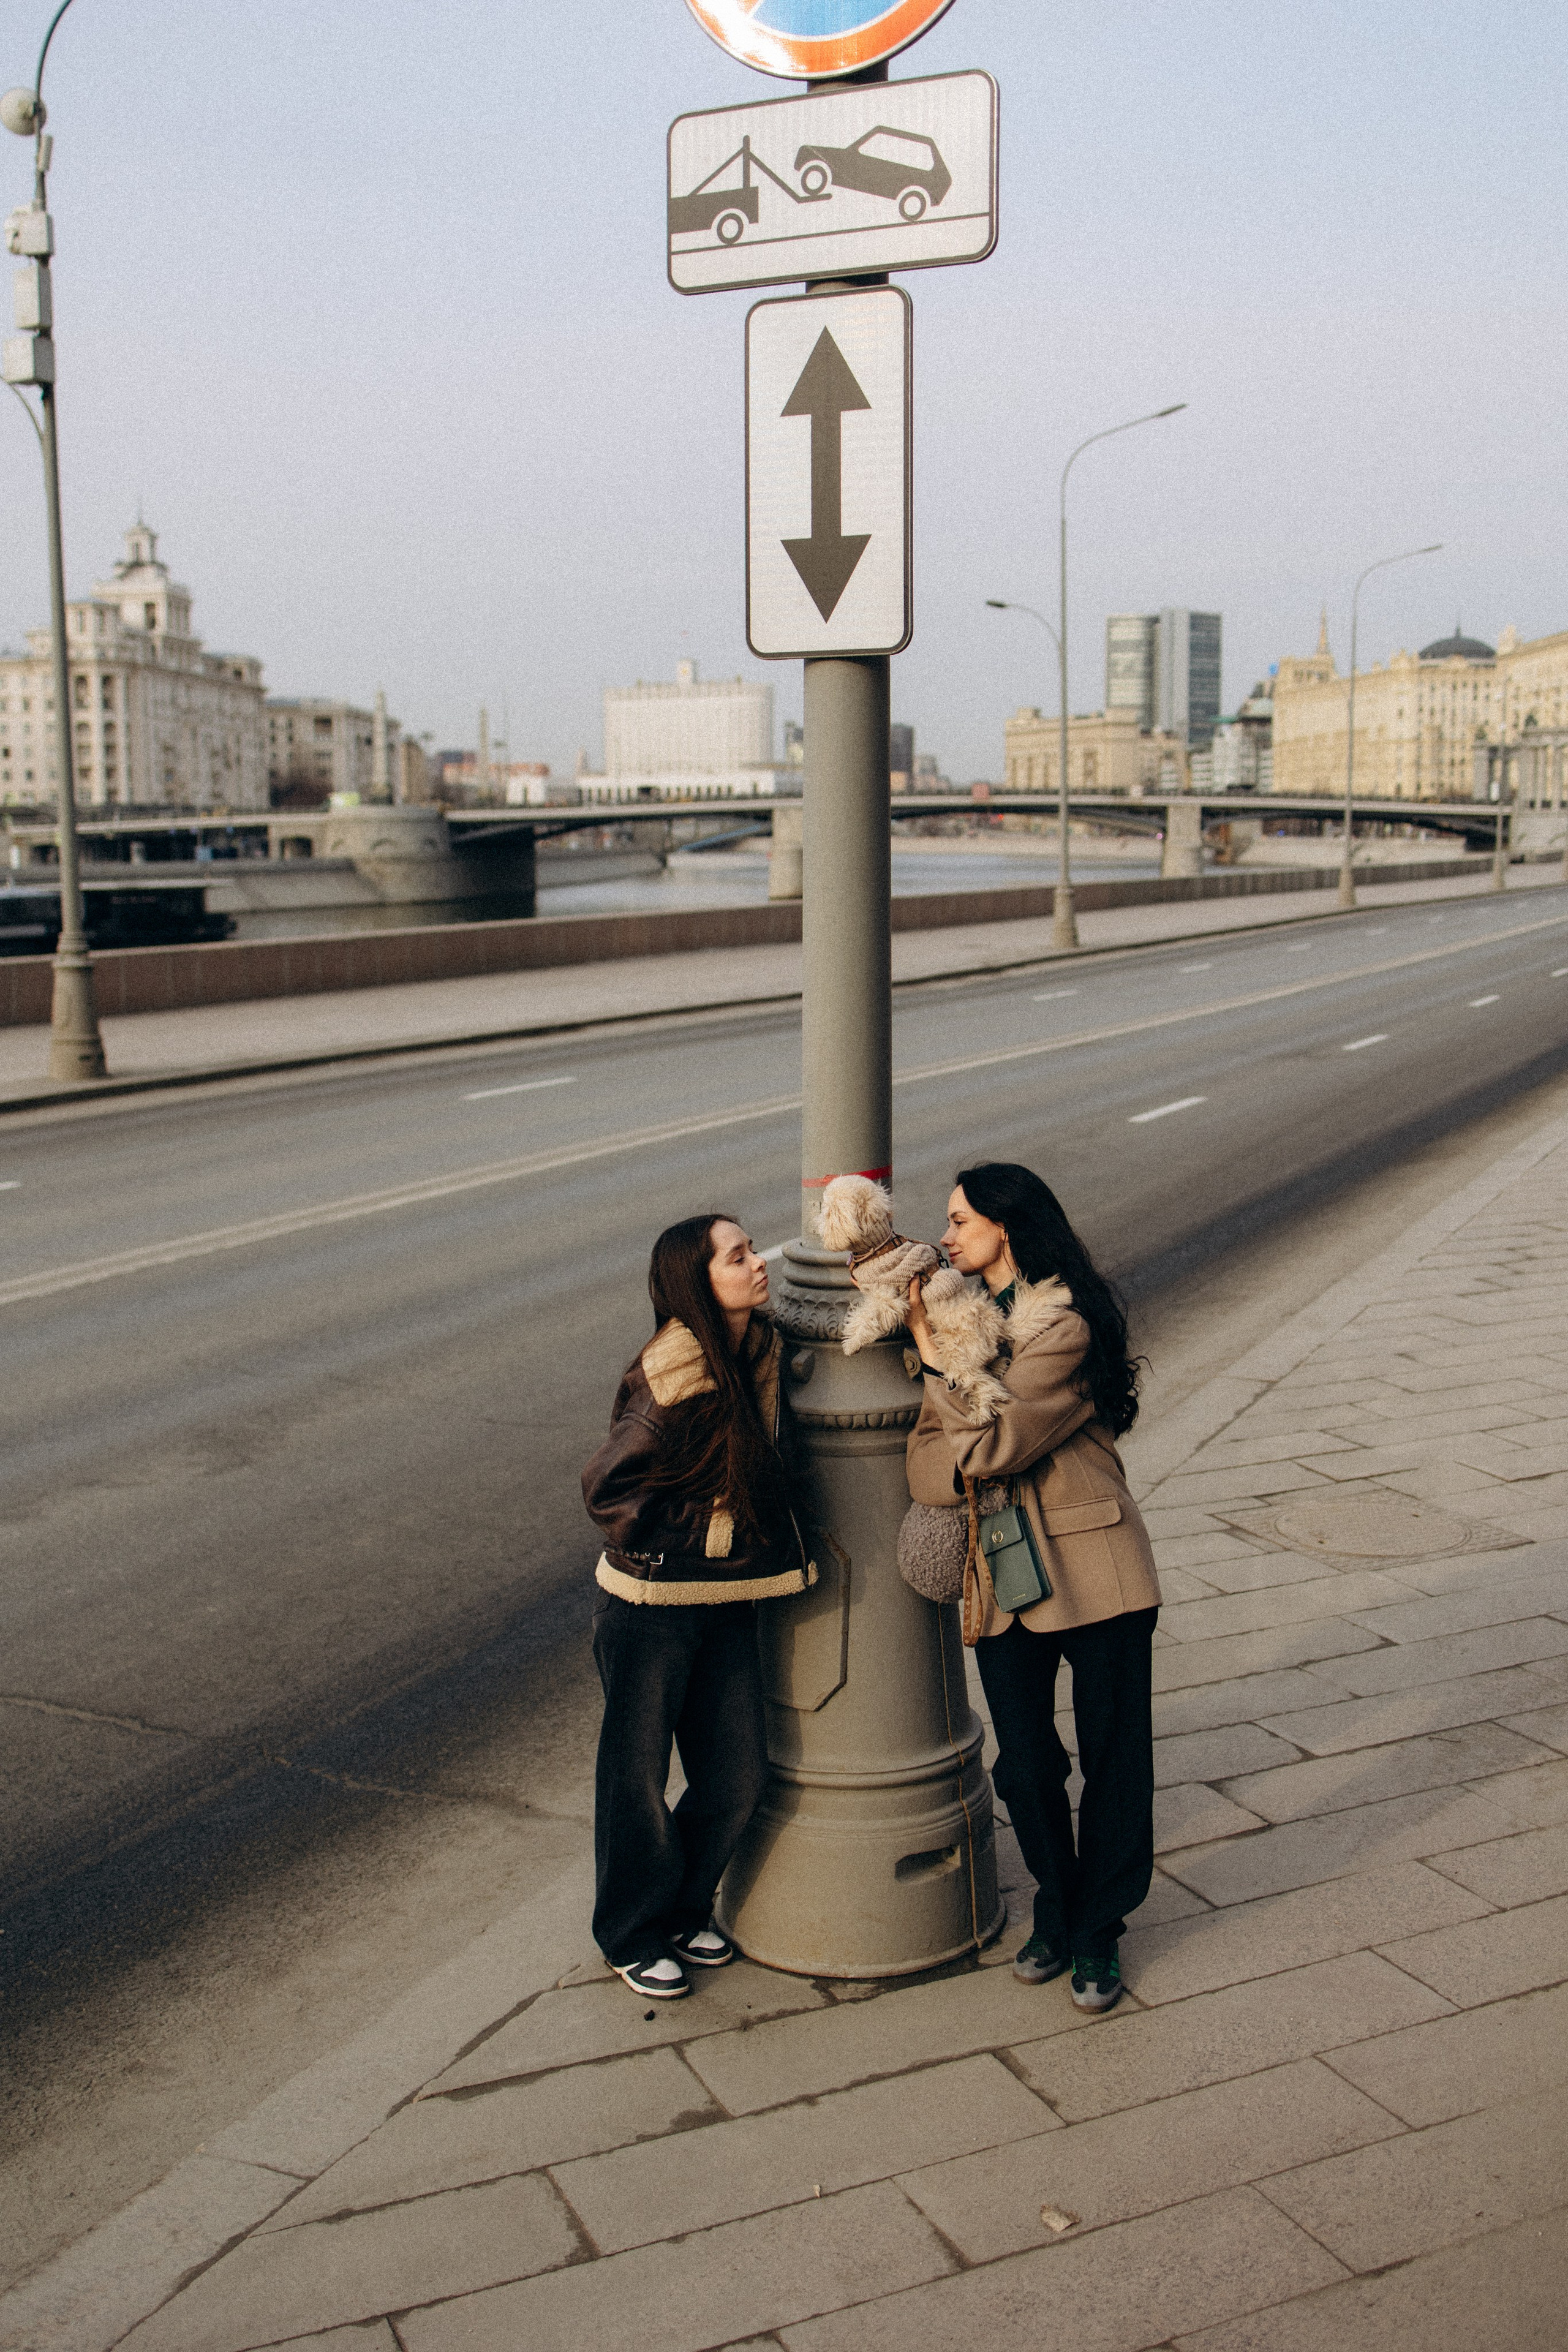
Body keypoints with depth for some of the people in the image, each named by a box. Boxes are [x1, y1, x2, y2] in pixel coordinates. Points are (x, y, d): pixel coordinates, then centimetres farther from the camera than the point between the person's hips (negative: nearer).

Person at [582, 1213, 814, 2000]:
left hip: (729, 1599, 7)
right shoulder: (675, 1378, -22)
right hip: (650, 1603, -7)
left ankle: (685, 1910, 34)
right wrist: (692, 1526, -11)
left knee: (738, 1773, 10)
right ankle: (633, 1936, 29)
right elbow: (606, 1486, -15)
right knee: (638, 1774, 9)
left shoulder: (761, 1351, 0)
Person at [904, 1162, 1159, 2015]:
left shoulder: (1067, 1327, -13)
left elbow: (993, 1441, -19)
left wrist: (939, 1358, -12)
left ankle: (1097, 1930, 24)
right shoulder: (963, 1314, 10)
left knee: (1114, 1759, 5)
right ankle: (1055, 1910, 31)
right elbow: (926, 1457, 4)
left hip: (1094, 1573, -5)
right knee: (1025, 1766, 8)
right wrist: (973, 1461, -16)